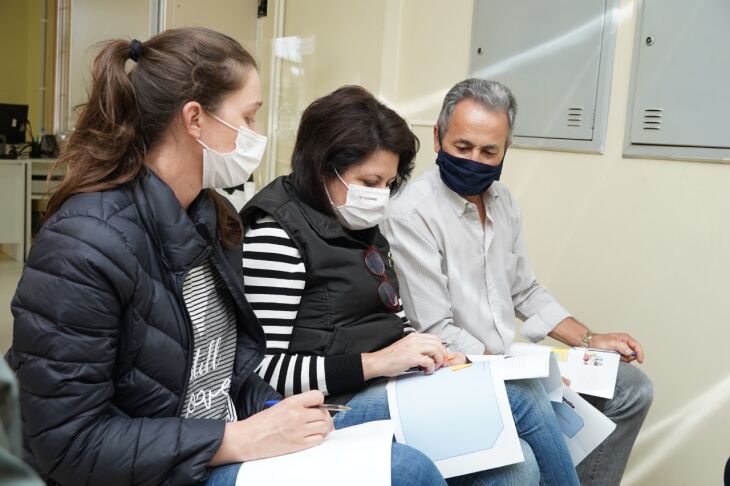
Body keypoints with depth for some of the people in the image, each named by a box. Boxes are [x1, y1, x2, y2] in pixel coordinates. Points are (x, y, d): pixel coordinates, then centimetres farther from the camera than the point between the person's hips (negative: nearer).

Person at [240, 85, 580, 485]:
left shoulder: (361, 226, 15)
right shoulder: (275, 231, -12)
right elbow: (264, 370, -17)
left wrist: (431, 354, -2)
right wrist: (375, 363, -22)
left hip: (387, 388, 8)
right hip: (337, 406, -8)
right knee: (522, 396, -20)